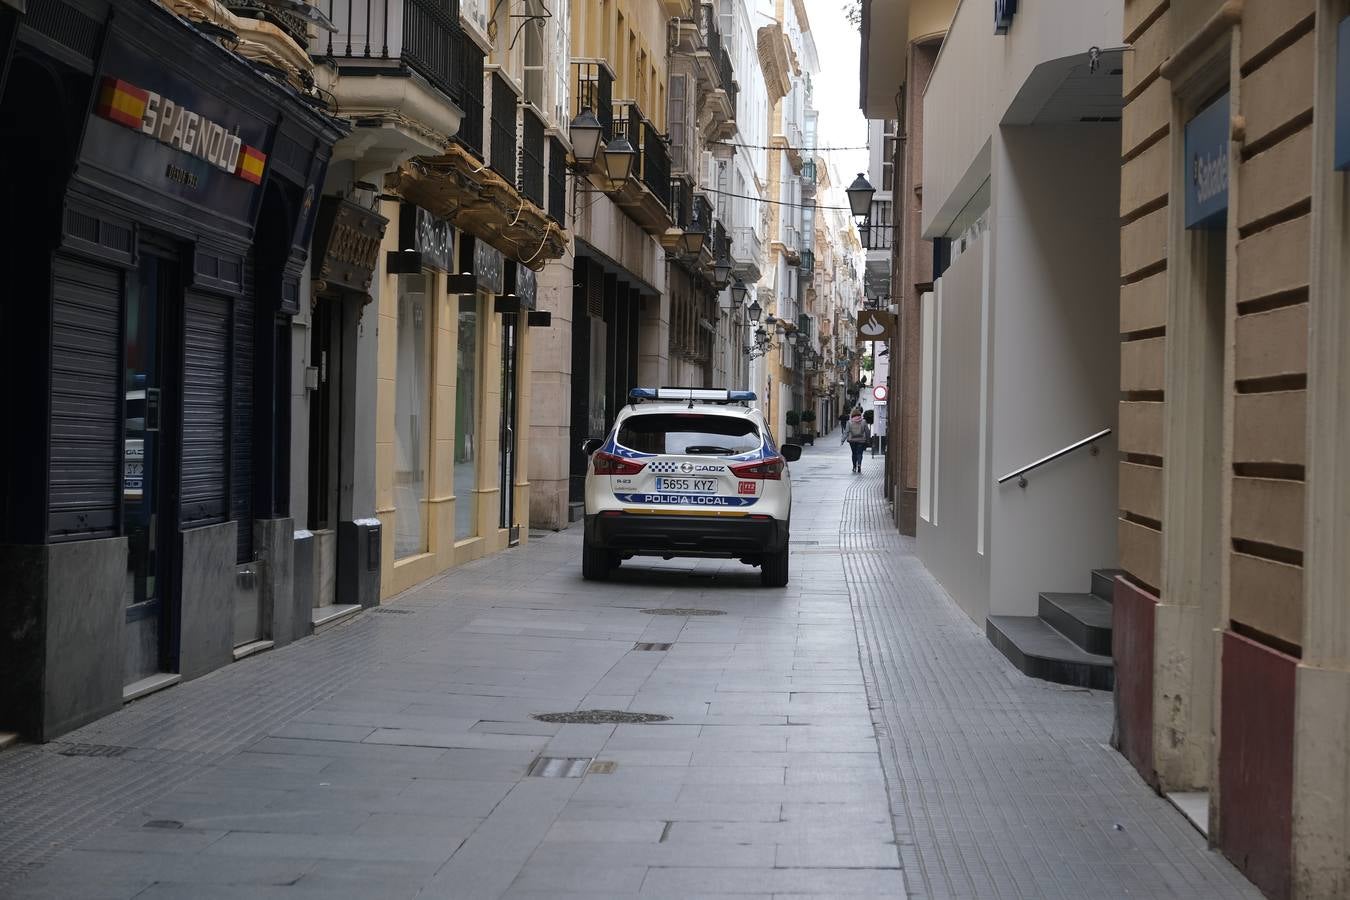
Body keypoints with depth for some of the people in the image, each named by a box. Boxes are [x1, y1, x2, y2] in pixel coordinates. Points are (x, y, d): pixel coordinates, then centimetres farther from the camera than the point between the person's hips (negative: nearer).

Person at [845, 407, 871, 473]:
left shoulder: (849, 422, -4)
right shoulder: (863, 422, -2)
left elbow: (846, 432, -6)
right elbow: (867, 431, 3)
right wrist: (868, 440, 13)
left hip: (852, 440, 1)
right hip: (861, 440, -1)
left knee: (854, 453, 15)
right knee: (859, 453, 1)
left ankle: (854, 467, 18)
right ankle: (859, 464, -22)